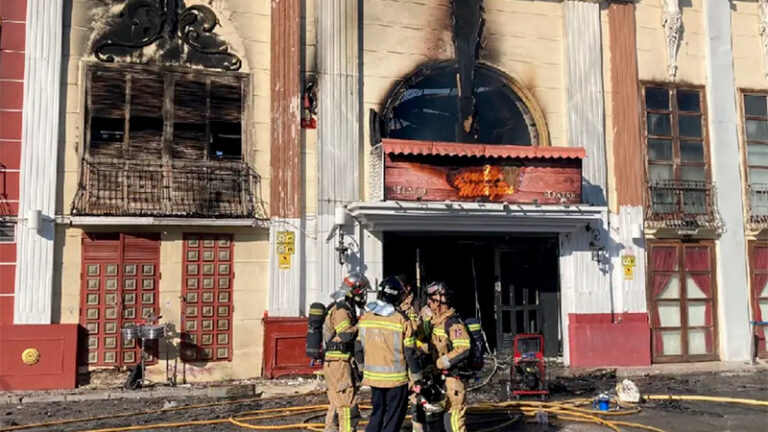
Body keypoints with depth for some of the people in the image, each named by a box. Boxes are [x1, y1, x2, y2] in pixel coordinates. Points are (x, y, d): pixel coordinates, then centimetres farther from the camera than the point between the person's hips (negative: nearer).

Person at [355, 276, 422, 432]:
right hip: (396, 378, -4)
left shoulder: (366, 318, -1)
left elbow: (358, 348, 7)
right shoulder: (401, 320, -15)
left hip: (373, 376, 5)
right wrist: (417, 376, 1)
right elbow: (410, 352, -11)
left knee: (377, 413, 19)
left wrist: (364, 367, 23)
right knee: (393, 418, 8)